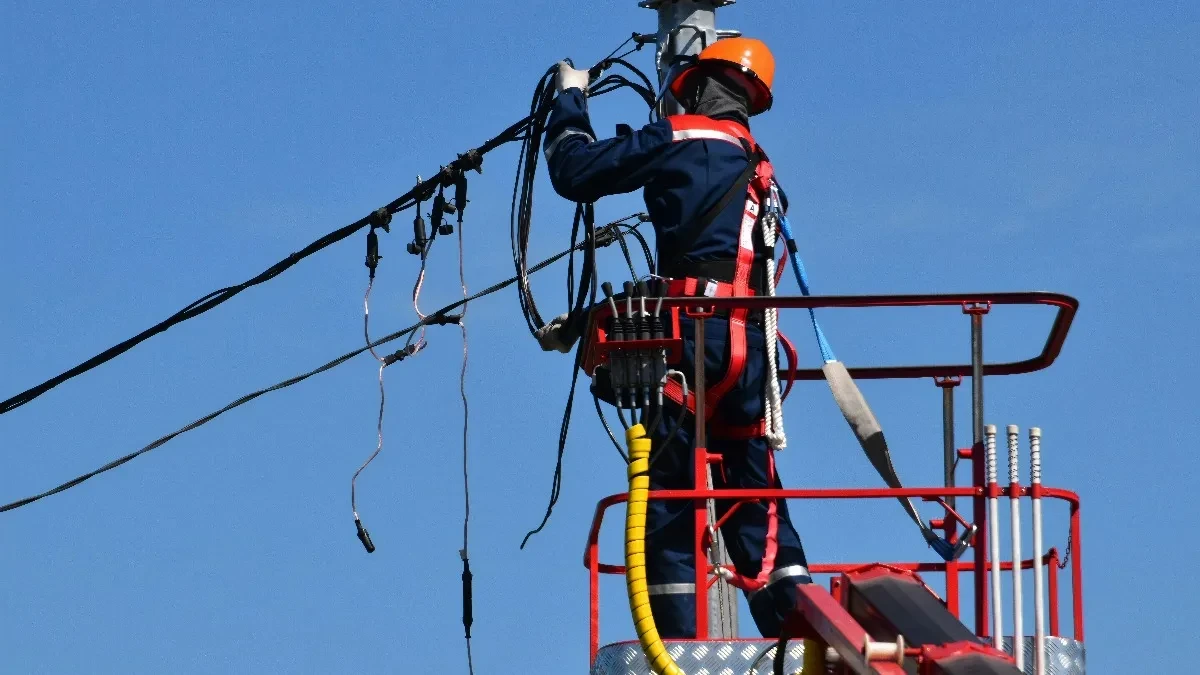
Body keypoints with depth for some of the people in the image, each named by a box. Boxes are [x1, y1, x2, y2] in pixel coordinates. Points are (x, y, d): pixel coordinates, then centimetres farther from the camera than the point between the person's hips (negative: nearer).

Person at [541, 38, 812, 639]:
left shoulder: (680, 139, 1)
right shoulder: (758, 169, 24)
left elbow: (575, 171, 2)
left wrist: (570, 99, 21)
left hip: (696, 334, -7)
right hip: (752, 343, 7)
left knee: (669, 500, -5)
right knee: (755, 504, 9)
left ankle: (680, 650, -11)